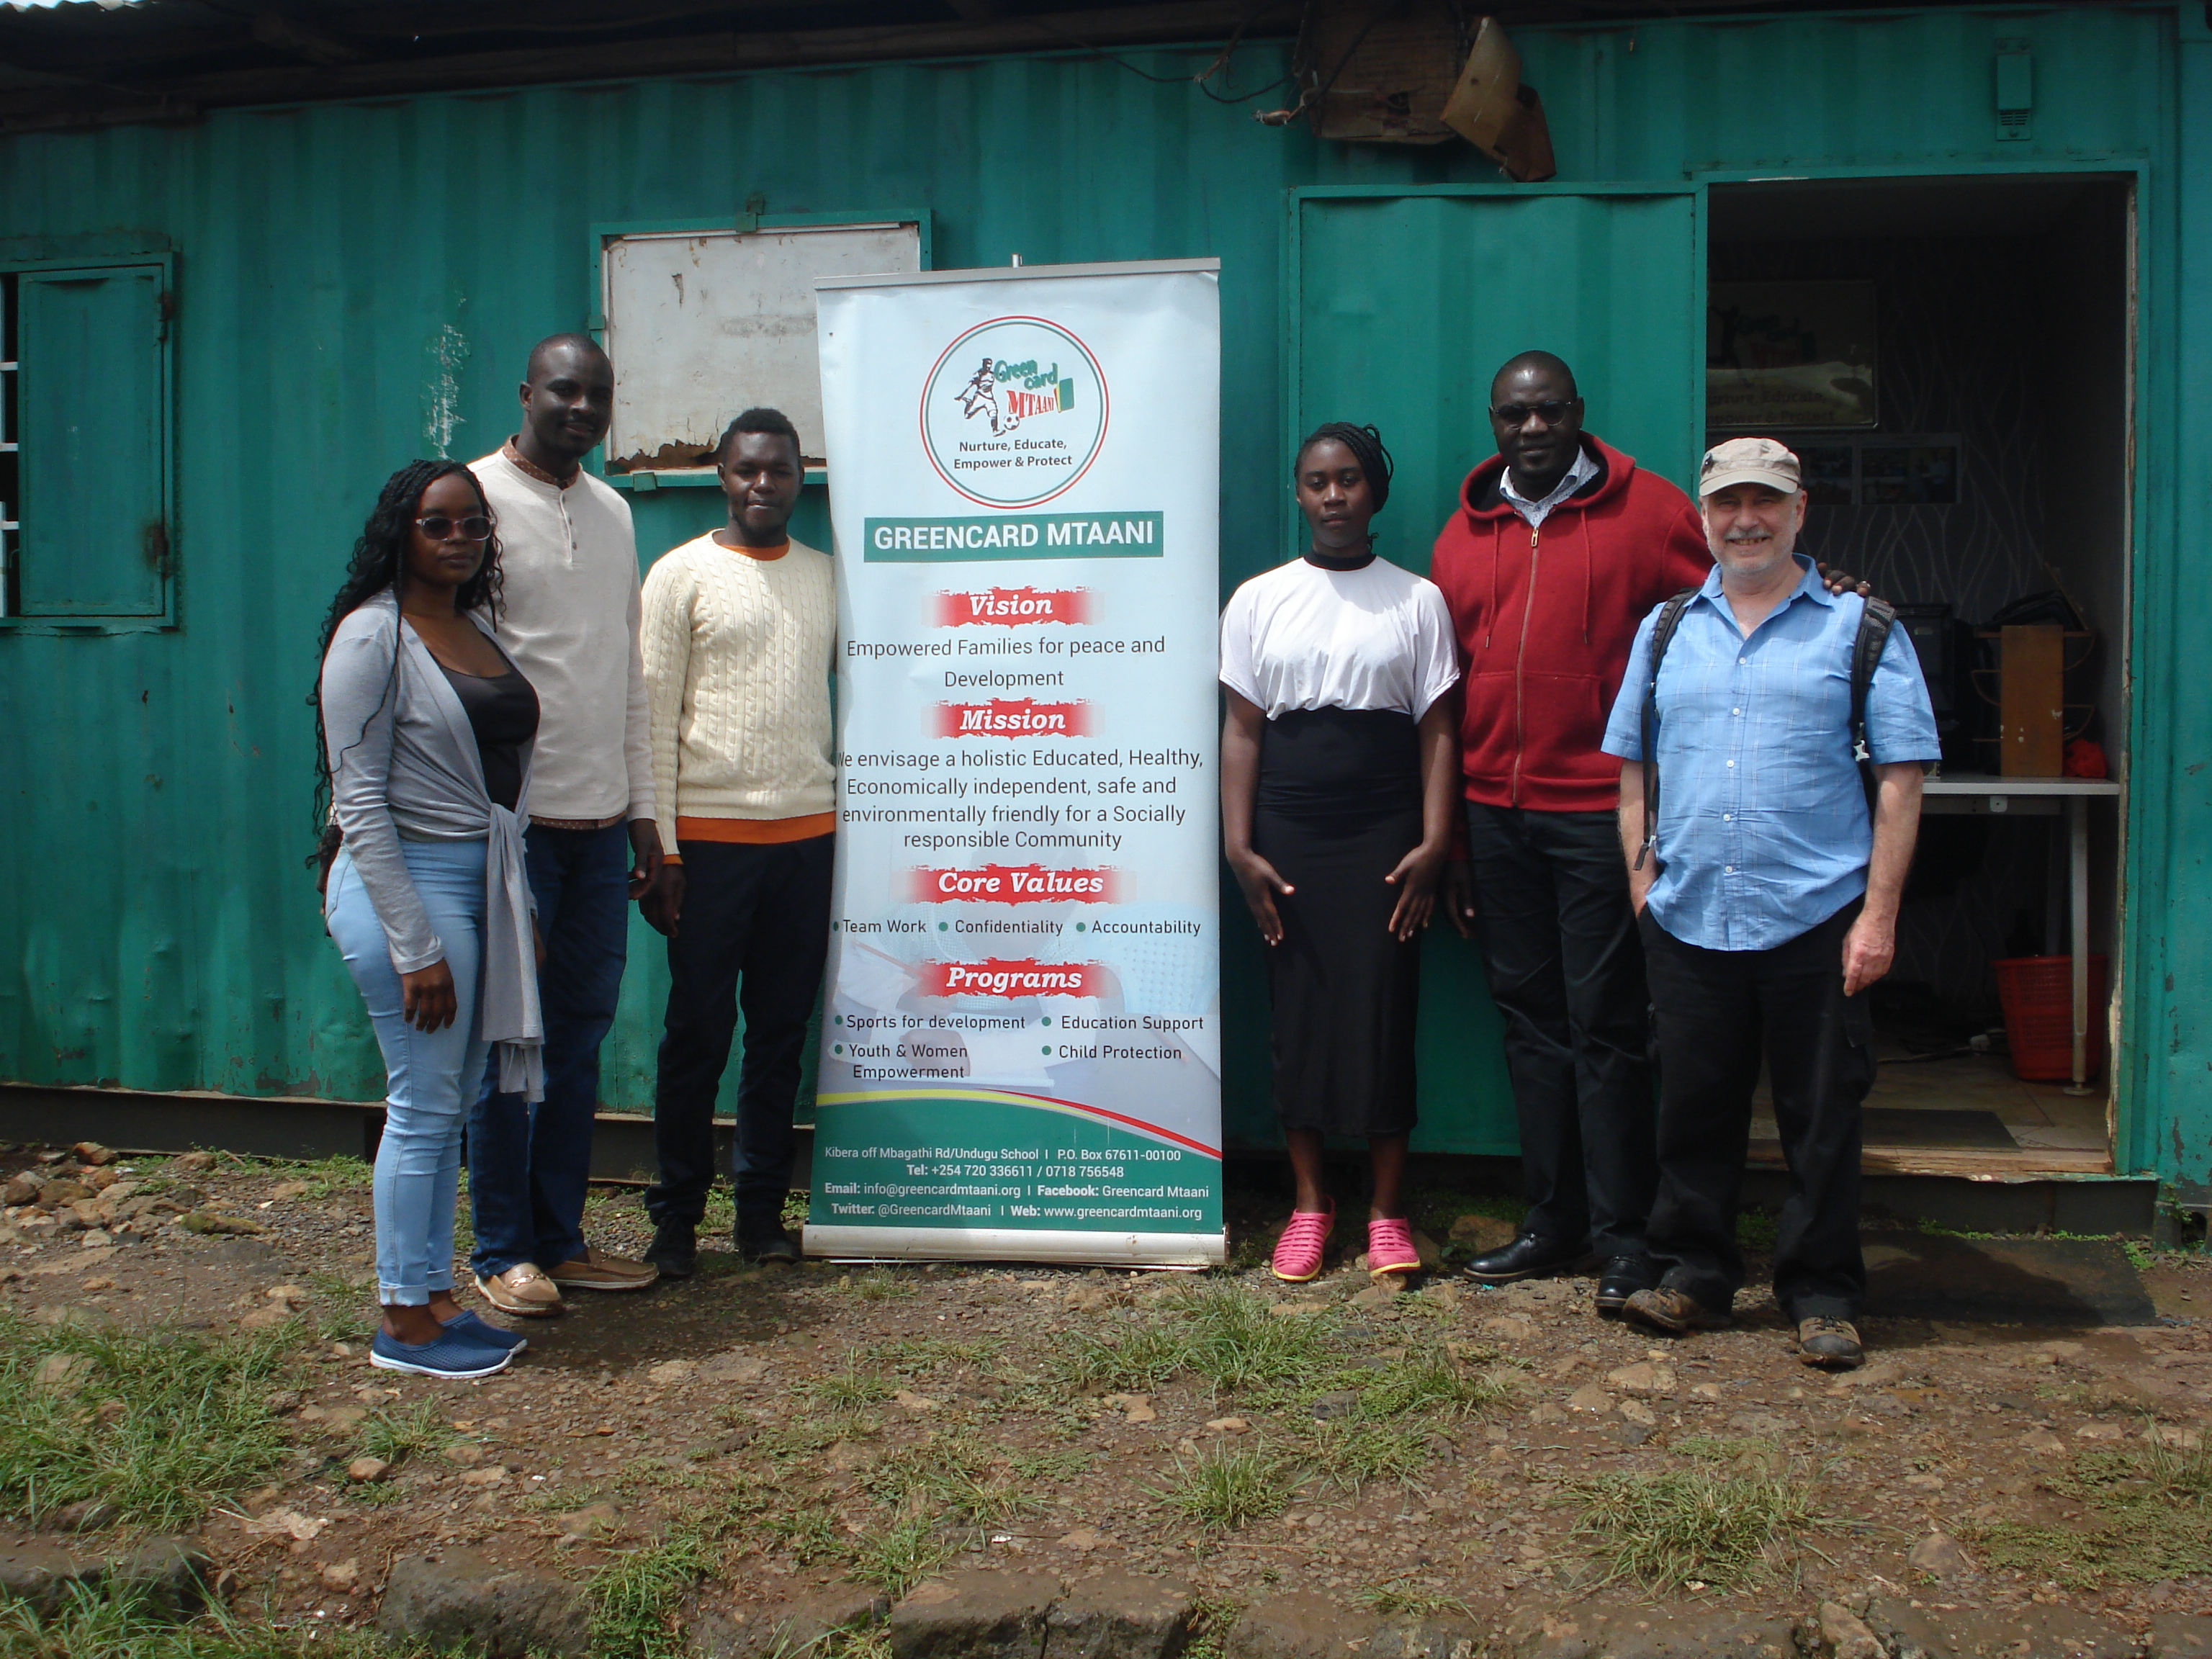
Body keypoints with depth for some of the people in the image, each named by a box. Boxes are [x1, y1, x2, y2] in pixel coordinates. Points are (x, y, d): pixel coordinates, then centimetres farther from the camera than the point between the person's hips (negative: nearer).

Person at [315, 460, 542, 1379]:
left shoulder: (477, 630, 13)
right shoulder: (372, 636, -10)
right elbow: (360, 803, -14)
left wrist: (523, 912, 16)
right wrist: (415, 947, -17)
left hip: (483, 887, 8)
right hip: (409, 882, -8)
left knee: (452, 1103, 13)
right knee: (425, 1105, -1)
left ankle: (434, 1297, 25)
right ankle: (402, 1320, 13)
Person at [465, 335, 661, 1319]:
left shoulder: (613, 511, 15)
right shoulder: (476, 496, -5)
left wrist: (641, 806, 15)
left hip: (600, 822, 6)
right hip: (515, 819, -6)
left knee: (581, 1035, 10)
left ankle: (560, 1239, 21)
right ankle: (502, 1253, 14)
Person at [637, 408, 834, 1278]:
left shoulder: (827, 577, 13)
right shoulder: (681, 575, 1)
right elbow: (654, 718, -2)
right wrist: (660, 847, -8)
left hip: (808, 832, 4)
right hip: (711, 835, -3)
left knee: (782, 1028, 8)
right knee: (698, 1029, 2)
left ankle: (762, 1208, 20)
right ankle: (676, 1215, 15)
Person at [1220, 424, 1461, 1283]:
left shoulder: (1417, 599, 6)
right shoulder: (1257, 600, 7)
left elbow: (1437, 729, 4)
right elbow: (1242, 730, 5)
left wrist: (1434, 841, -6)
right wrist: (1239, 847, -2)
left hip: (1385, 834, -1)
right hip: (1289, 833, 1)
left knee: (1383, 1011, -1)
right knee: (1297, 1012, 3)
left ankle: (1387, 1209, 11)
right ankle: (1309, 1202, 15)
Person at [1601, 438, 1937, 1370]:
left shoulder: (1860, 626, 3)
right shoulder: (1666, 630, 12)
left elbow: (1900, 778, -1)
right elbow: (1631, 766, 15)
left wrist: (1879, 913, -8)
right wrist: (1642, 880, 5)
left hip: (1816, 919, -2)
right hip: (1688, 921, 3)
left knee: (1820, 1120, 6)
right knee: (1693, 1111, 11)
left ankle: (1823, 1299, 20)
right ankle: (1693, 1278, 25)